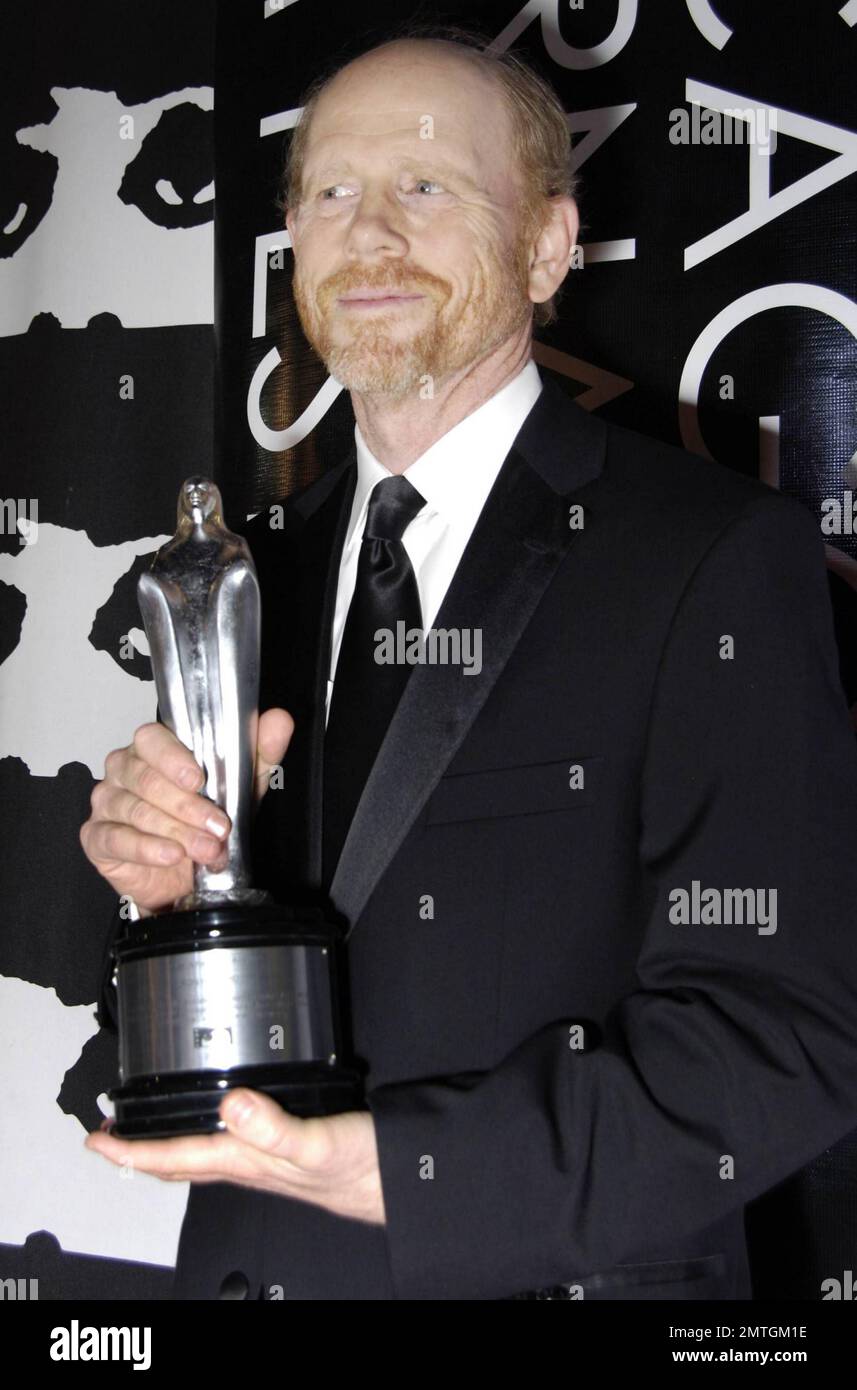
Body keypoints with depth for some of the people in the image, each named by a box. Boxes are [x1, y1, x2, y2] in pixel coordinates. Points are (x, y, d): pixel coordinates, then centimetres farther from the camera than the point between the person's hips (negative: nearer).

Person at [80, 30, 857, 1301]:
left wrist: (380, 1165, -25)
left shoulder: (718, 556, -14)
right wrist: (168, 883, -12)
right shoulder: (264, 566, 5)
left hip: (552, 1274, -5)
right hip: (250, 1265, 5)